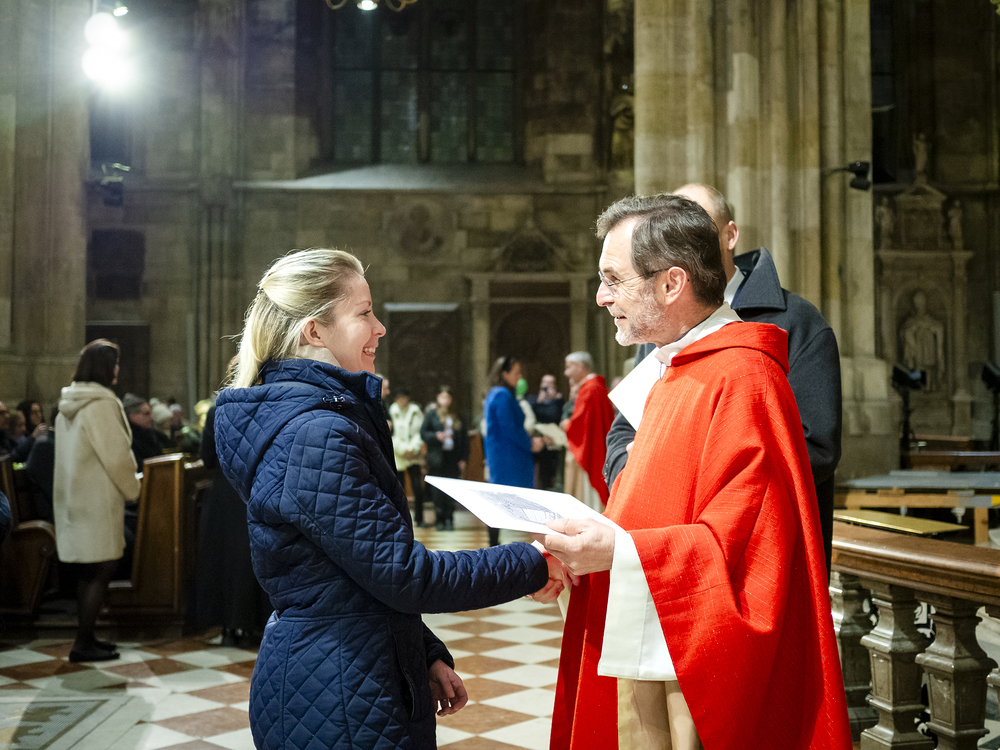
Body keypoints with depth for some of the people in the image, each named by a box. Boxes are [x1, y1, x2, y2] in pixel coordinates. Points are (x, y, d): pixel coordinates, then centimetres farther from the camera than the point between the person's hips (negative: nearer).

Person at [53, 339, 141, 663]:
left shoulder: (69, 404, 12)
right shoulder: (101, 404, -16)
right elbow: (116, 454, -16)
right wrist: (132, 488, 0)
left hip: (73, 497, 9)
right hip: (97, 499, -9)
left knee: (87, 571, 14)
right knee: (101, 570, -4)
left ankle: (86, 638, 20)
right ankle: (83, 643, -2)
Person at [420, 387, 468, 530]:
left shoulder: (456, 416, 10)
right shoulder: (432, 414, 5)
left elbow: (464, 438, 10)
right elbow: (423, 432, 3)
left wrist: (463, 459, 4)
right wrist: (436, 436, -15)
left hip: (453, 458, 2)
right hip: (437, 458, -2)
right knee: (438, 491, -3)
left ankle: (449, 520, 6)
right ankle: (439, 520, 5)